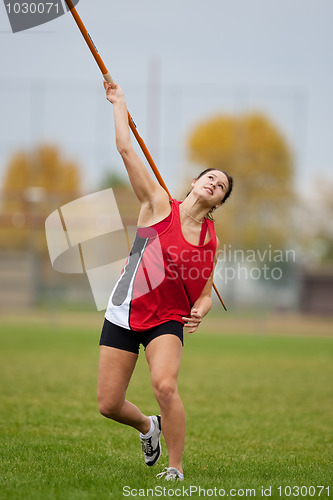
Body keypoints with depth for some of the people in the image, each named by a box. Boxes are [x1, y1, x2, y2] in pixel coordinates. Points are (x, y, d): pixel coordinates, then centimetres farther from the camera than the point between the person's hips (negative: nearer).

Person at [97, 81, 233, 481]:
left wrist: (199, 312, -13)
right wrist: (118, 103, -6)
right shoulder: (159, 205, -6)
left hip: (167, 320, 0)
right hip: (124, 313, 0)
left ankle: (176, 469, -12)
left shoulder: (211, 240, 0)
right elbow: (126, 150, -10)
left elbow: (204, 294, 9)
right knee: (108, 405, 0)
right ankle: (148, 426, 37)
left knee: (165, 385, -28)